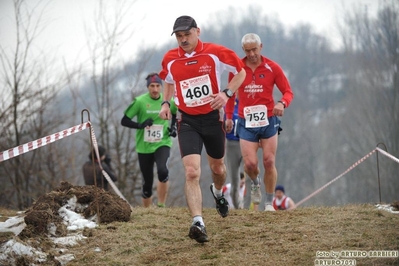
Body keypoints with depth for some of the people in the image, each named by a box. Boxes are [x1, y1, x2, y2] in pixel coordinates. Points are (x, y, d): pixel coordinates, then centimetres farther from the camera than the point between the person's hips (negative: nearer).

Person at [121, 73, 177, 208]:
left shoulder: (168, 101, -1)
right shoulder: (140, 101, -8)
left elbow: (176, 113, 21)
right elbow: (124, 121, -6)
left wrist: (173, 126, 4)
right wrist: (140, 125, -21)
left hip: (162, 144, 0)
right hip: (144, 147, 0)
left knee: (162, 171, -29)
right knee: (147, 183, 6)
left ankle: (161, 205, -15)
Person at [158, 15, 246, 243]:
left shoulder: (215, 53, -10)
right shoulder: (169, 59, -2)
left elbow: (241, 72, 2)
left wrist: (227, 93, -13)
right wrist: (166, 103, 4)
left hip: (213, 117, 0)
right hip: (187, 121, 0)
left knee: (218, 168, 19)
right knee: (192, 172, -19)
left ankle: (218, 192, 56)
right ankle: (198, 223, -26)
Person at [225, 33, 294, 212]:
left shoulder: (272, 68, -3)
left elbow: (288, 91, 0)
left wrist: (282, 103, -21)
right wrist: (228, 116, 12)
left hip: (268, 121, 0)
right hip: (246, 123, 0)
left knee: (269, 162, -3)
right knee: (250, 163, -10)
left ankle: (269, 202, 10)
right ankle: (255, 183, 26)